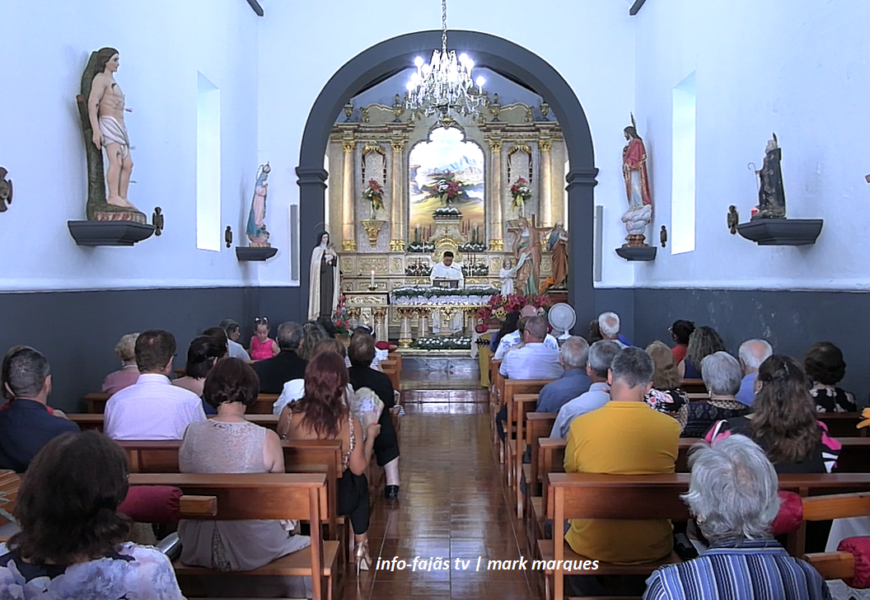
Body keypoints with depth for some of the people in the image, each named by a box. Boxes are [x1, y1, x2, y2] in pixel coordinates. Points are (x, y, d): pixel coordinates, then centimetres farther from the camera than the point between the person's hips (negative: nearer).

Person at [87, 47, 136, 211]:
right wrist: (96, 130, -22)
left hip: (119, 127, 9)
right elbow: (92, 104, -13)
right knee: (116, 161, -20)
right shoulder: (101, 78, -3)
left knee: (128, 164, 4)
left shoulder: (112, 81, 26)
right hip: (109, 124, -9)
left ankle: (122, 197, 4)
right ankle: (113, 197, -25)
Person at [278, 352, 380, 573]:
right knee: (360, 482, 33)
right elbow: (358, 468, -9)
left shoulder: (289, 414, -17)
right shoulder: (350, 422, -20)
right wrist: (370, 436, 6)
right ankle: (360, 547, 42)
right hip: (336, 500, -2)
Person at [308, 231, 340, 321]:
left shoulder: (330, 249, 15)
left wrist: (334, 255, -9)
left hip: (329, 276, 6)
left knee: (329, 295, 2)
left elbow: (335, 263, 8)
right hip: (320, 276, -6)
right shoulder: (317, 250, -3)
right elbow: (316, 263, -13)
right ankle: (319, 316, -7)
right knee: (321, 295, -9)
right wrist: (326, 260, -18)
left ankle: (328, 317, 5)